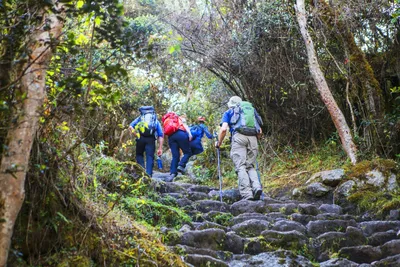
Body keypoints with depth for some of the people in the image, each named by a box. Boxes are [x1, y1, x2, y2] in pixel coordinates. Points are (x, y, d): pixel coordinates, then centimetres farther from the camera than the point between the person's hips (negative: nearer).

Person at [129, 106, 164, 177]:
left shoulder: (140, 118, 28)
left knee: (139, 155, 18)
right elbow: (161, 135, 16)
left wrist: (137, 135, 9)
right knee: (150, 157, 4)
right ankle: (148, 175, -7)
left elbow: (130, 127, 9)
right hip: (151, 139, 0)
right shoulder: (156, 121, 28)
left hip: (140, 138, 0)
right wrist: (160, 148, 13)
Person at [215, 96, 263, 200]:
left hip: (239, 137, -3)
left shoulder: (229, 112, 22)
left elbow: (223, 129, 6)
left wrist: (219, 143, 19)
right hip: (253, 138, 3)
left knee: (240, 166, -8)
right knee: (250, 166, 9)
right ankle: (256, 186, -17)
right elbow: (260, 131, 26)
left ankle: (247, 194, -23)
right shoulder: (252, 110, 32)